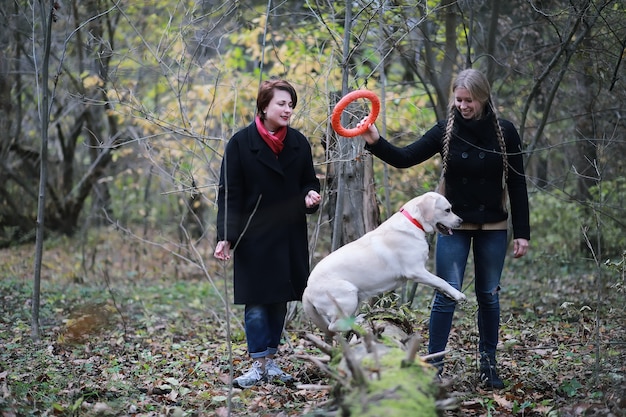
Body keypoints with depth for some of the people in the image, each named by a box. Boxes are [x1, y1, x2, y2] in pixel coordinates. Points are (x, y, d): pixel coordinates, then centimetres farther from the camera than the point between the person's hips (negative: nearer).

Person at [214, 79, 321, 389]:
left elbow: (309, 181, 16)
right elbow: (229, 193, -7)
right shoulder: (241, 143, -7)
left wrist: (311, 195, -9)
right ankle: (258, 364, 4)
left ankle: (270, 360, 19)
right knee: (256, 302, -4)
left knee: (280, 300, 9)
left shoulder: (298, 142, 4)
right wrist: (225, 237, -13)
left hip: (289, 237, 4)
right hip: (254, 237, -4)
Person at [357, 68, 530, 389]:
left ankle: (488, 363, 22)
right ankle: (433, 364, 0)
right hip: (454, 224, 0)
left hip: (493, 226, 1)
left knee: (489, 294, 9)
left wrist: (522, 232, -4)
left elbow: (517, 185, -2)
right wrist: (376, 142, -27)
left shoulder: (504, 132, -6)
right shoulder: (446, 131, -6)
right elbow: (404, 158, -9)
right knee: (447, 294, -6)